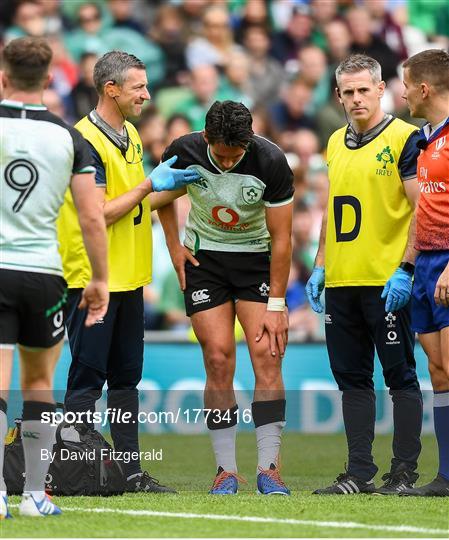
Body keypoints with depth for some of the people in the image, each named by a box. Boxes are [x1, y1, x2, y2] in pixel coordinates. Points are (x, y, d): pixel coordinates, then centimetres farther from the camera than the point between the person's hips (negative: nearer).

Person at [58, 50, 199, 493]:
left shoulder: (130, 134, 13)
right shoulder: (85, 141, -16)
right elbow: (100, 212, -20)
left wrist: (174, 186, 9)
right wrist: (150, 185, -15)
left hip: (128, 277, 9)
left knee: (126, 377, 11)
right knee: (87, 378, -6)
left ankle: (131, 470, 15)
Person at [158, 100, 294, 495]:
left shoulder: (271, 162, -22)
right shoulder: (184, 152, -17)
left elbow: (281, 237, -16)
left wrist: (276, 304, -16)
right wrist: (174, 247, 0)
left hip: (256, 258, -1)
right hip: (203, 258, 1)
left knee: (267, 354, -12)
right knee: (218, 359, -8)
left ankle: (269, 468, -10)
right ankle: (226, 470, -2)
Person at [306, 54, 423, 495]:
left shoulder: (403, 138, -7)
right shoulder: (337, 142, 15)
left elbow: (423, 210, -11)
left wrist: (405, 269, -17)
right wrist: (320, 266, 15)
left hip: (386, 281, -7)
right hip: (341, 280, 7)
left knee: (399, 376, -2)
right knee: (352, 378, 9)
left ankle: (404, 472, 2)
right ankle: (359, 472, 13)